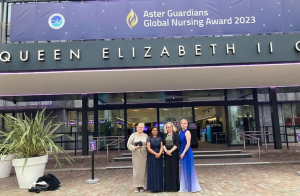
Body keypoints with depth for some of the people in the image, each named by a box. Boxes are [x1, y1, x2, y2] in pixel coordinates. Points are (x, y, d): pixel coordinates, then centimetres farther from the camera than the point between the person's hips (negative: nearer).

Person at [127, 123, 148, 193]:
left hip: (144, 155, 1)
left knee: (143, 170, 4)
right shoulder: (133, 135, 1)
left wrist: (144, 147, -10)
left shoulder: (146, 136, 7)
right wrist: (135, 147, -17)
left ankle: (142, 186, 15)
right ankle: (137, 186, 9)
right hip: (136, 155, -1)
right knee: (136, 170, -1)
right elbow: (129, 144, -3)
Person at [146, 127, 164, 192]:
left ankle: (159, 187, 12)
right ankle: (153, 187, 6)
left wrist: (159, 154, -16)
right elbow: (148, 148, -7)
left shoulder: (160, 138, 10)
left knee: (159, 171, 4)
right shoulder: (149, 138, 1)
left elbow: (161, 147, 2)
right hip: (151, 156, -3)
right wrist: (155, 153, -17)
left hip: (159, 156, 3)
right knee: (152, 171, -1)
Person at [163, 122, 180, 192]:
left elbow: (177, 144, -9)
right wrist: (166, 151, -11)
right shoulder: (165, 135, 10)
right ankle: (168, 186, 11)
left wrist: (171, 151, -18)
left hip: (174, 153, -3)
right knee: (167, 169, 4)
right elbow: (163, 144, 4)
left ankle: (175, 186, 8)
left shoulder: (176, 134, -2)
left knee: (174, 169, -1)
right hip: (166, 153, 3)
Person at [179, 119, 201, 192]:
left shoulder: (187, 132, -10)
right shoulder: (180, 132, 11)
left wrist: (183, 153, -20)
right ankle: (185, 187, 25)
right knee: (183, 169, 13)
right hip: (181, 151, 8)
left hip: (187, 152, -8)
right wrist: (180, 152, 6)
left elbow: (188, 143, -17)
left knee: (188, 169, 0)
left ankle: (192, 187, 13)